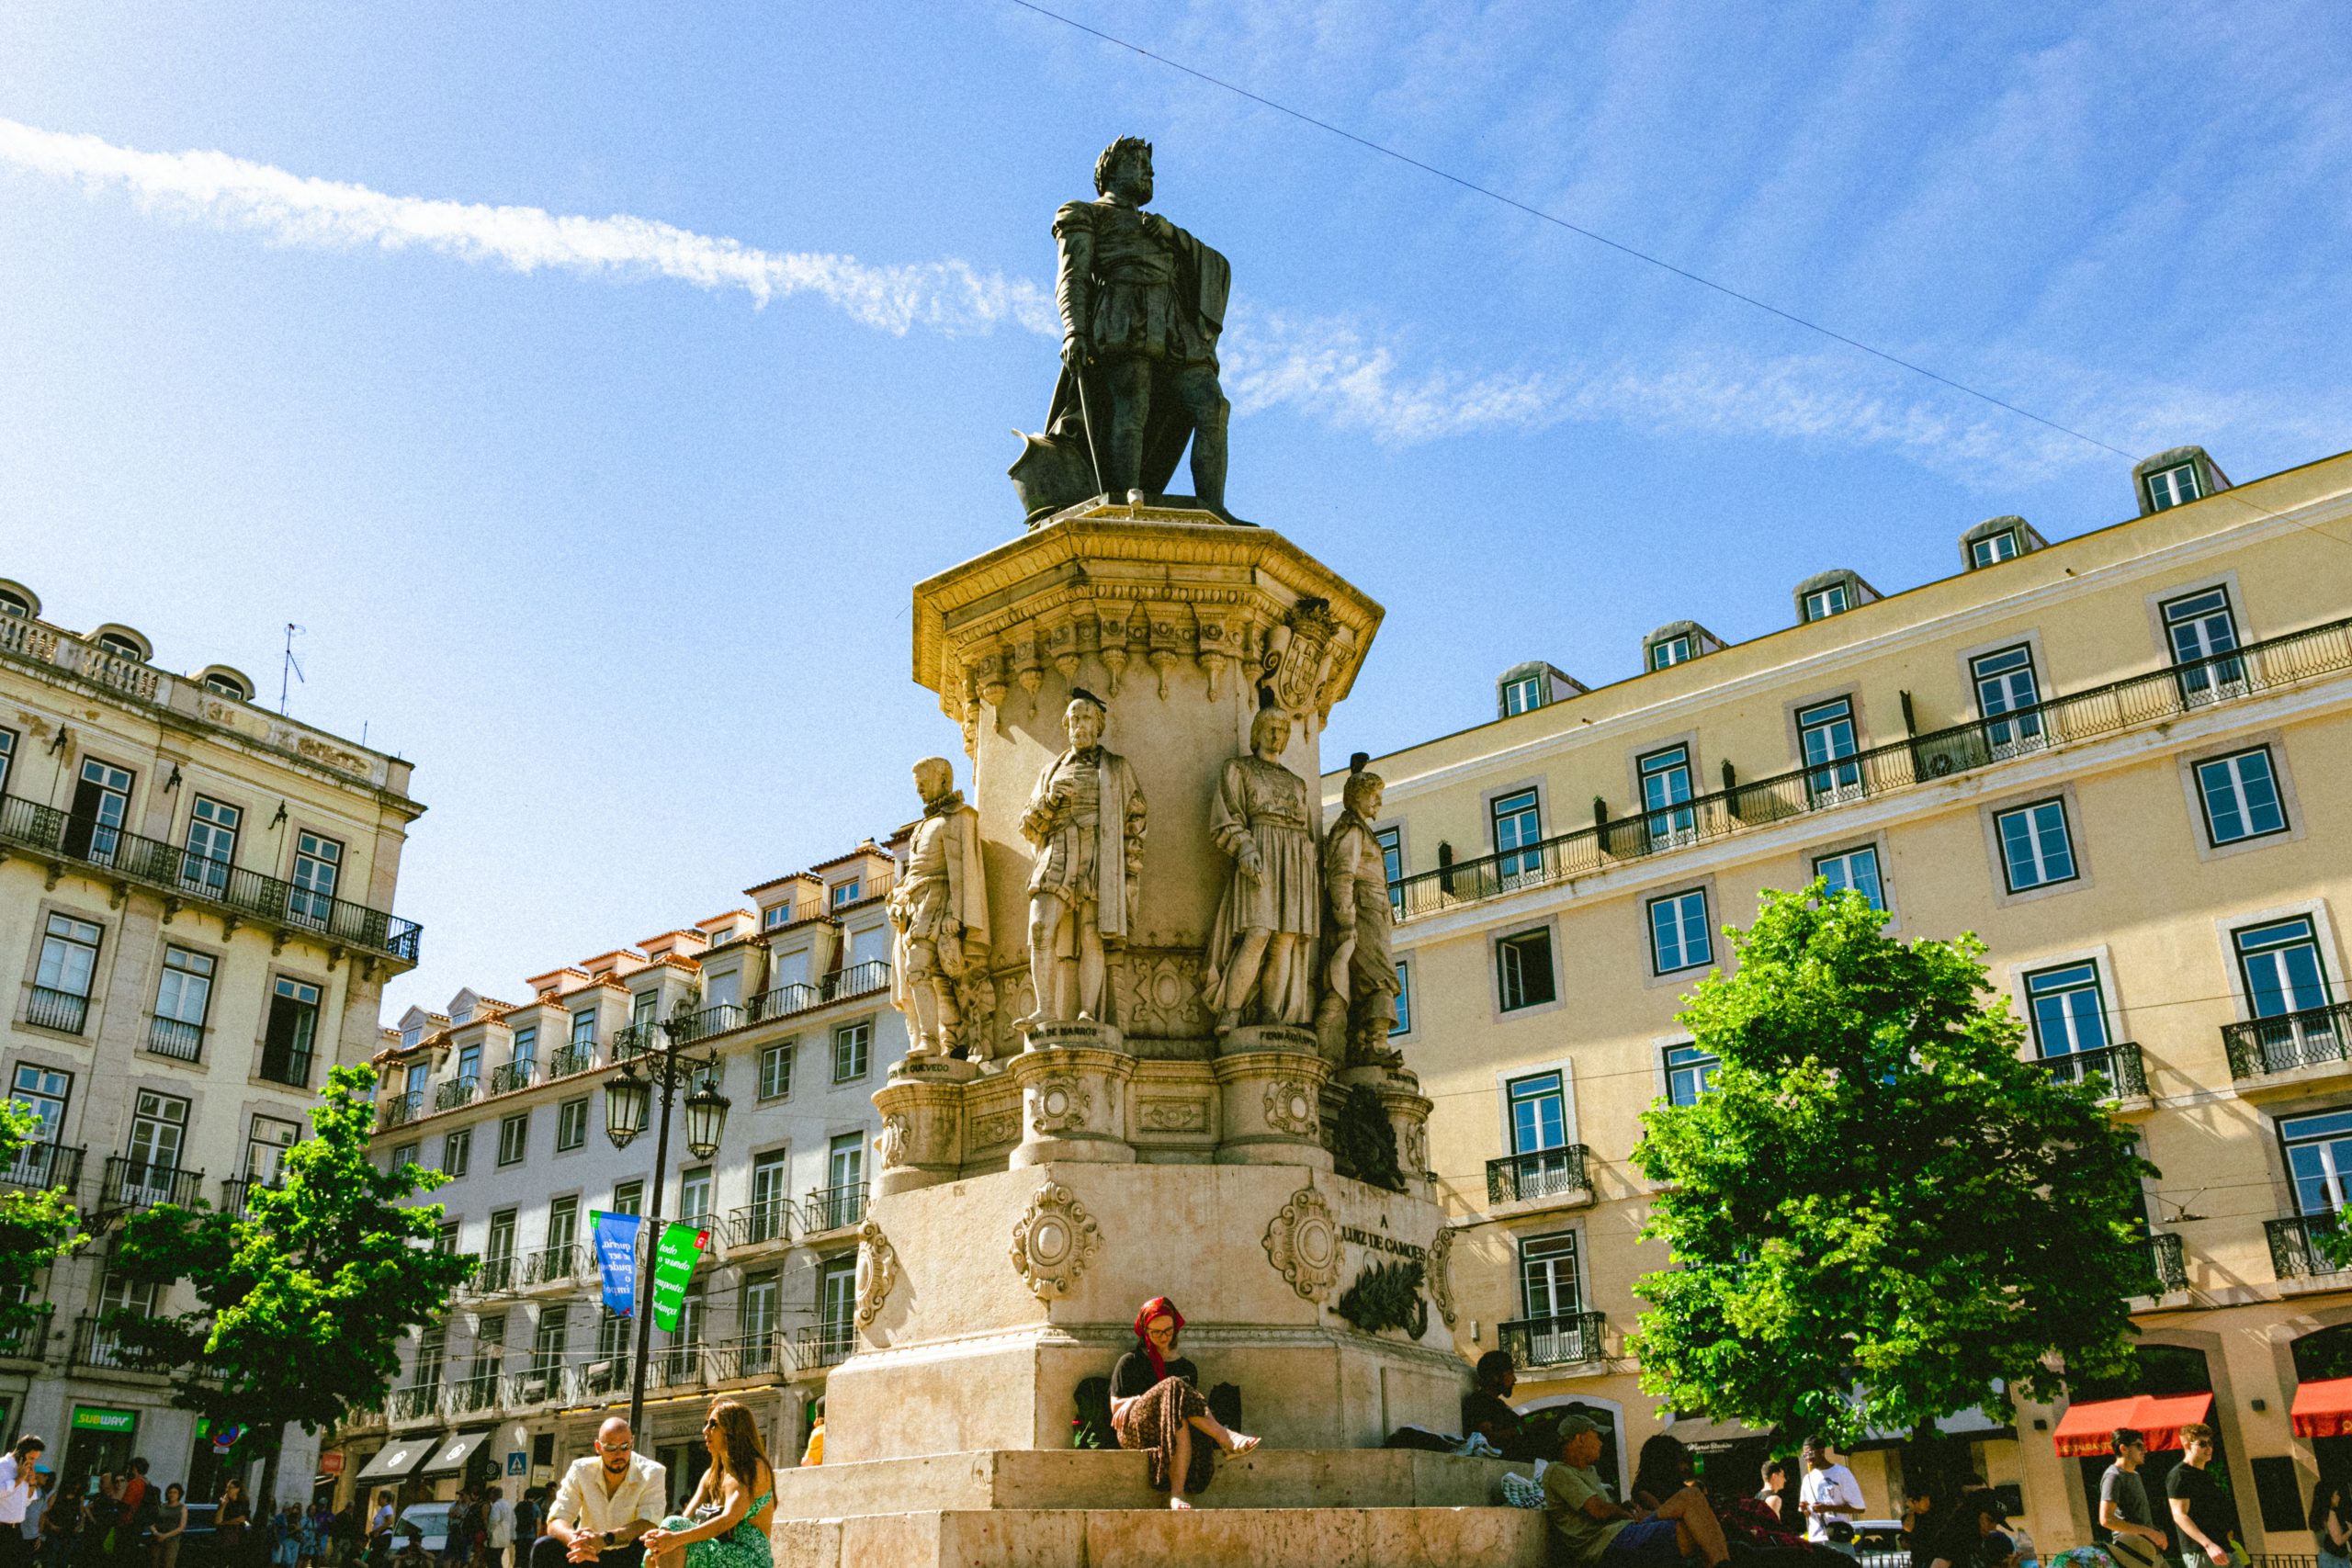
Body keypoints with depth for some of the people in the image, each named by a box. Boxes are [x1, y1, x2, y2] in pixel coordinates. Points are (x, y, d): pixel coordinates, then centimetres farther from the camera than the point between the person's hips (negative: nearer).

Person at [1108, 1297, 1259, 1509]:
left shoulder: (1186, 1367, 24)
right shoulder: (1130, 1362, 16)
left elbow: (1190, 1405, 11)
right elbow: (1115, 1407, 11)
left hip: (1169, 1435, 3)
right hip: (1134, 1430, -2)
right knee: (1174, 1388, -33)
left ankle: (1177, 1492, -52)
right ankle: (1227, 1439, -41)